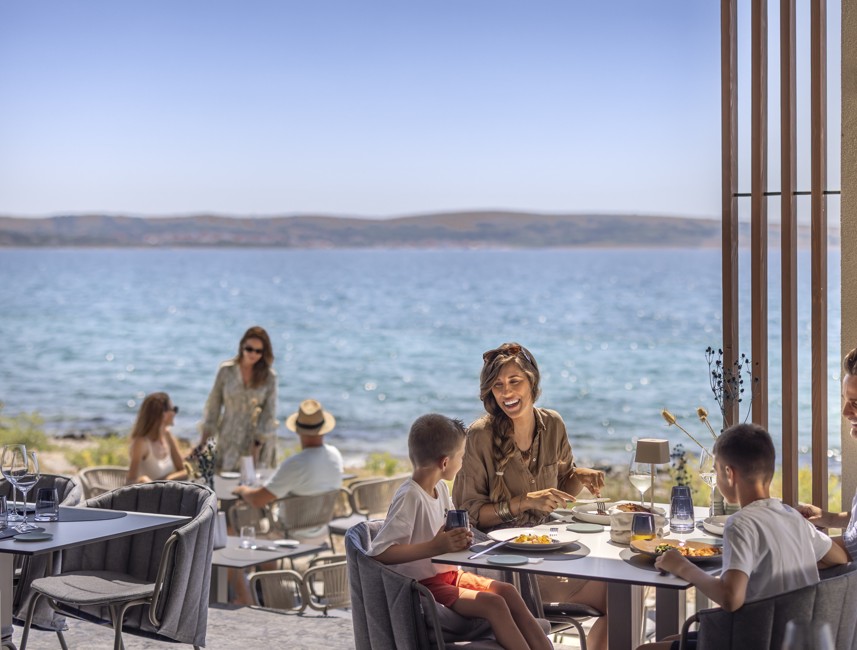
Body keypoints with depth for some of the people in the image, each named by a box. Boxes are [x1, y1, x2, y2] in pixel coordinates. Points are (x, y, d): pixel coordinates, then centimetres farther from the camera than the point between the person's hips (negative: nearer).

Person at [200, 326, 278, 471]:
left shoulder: (269, 377, -5)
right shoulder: (226, 370, -4)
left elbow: (269, 414, -4)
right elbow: (213, 404, 2)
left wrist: (258, 444, -10)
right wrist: (204, 439, 2)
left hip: (257, 439, -1)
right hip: (229, 439, 1)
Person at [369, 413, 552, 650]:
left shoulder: (440, 488, 6)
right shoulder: (409, 497, -21)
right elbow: (379, 552, -30)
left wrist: (459, 538, 0)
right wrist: (435, 547, -33)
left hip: (448, 574, 9)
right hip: (424, 586, -9)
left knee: (507, 591, -7)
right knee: (494, 604, -21)